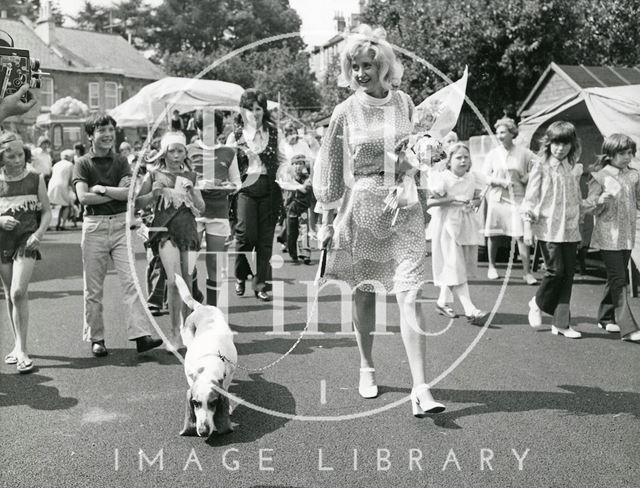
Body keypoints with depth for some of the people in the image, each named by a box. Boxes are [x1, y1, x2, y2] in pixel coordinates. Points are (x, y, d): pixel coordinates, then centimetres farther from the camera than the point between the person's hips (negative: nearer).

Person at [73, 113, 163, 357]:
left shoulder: (121, 162, 9)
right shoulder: (83, 164, 1)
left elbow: (130, 193, -4)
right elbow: (83, 197, -12)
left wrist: (101, 188, -9)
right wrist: (117, 193, -9)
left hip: (121, 224, 2)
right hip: (94, 226, -2)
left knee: (131, 280, -7)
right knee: (93, 288, 5)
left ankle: (140, 335, -9)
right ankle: (96, 339, 16)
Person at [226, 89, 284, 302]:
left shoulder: (273, 132, 11)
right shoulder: (235, 136, 6)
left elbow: (281, 159, 18)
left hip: (269, 188, 2)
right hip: (246, 187, -2)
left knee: (266, 238, 1)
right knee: (246, 234, -11)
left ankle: (261, 284, 9)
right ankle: (240, 276, 15)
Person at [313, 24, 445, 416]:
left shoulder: (404, 103, 4)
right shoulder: (345, 112, 1)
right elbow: (332, 170, 6)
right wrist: (328, 220, 5)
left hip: (405, 207, 0)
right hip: (361, 207, 0)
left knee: (410, 295, -10)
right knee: (364, 293, 11)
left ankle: (420, 388, -11)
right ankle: (367, 367, 32)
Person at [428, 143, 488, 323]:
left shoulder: (472, 178, 6)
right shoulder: (442, 178, -11)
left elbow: (478, 198, 17)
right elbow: (428, 201, -16)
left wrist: (474, 203, -6)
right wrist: (452, 200, -21)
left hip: (467, 224, 6)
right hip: (447, 224, -6)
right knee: (455, 267, -9)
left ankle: (442, 301, 28)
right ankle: (470, 309, -13)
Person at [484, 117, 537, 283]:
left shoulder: (524, 153, 1)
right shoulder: (492, 154, 6)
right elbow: (485, 176, 4)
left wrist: (527, 177, -6)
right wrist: (500, 181, -11)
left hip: (517, 197, -2)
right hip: (496, 197, 2)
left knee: (521, 235, -9)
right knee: (493, 234, 7)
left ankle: (527, 272, -6)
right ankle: (491, 267, 25)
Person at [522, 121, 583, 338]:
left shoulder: (573, 168, 10)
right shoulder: (541, 166, -4)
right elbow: (530, 198, -3)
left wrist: (580, 224, 18)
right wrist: (528, 228, -6)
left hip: (570, 229, 5)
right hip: (548, 228, -5)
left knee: (568, 274, 4)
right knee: (556, 270, -8)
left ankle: (561, 323, 11)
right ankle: (537, 303, 21)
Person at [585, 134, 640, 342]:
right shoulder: (600, 176, -6)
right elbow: (591, 206, -5)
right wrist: (602, 200, -25)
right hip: (608, 235, -5)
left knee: (615, 278, 14)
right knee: (619, 280, -8)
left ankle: (606, 318, 29)